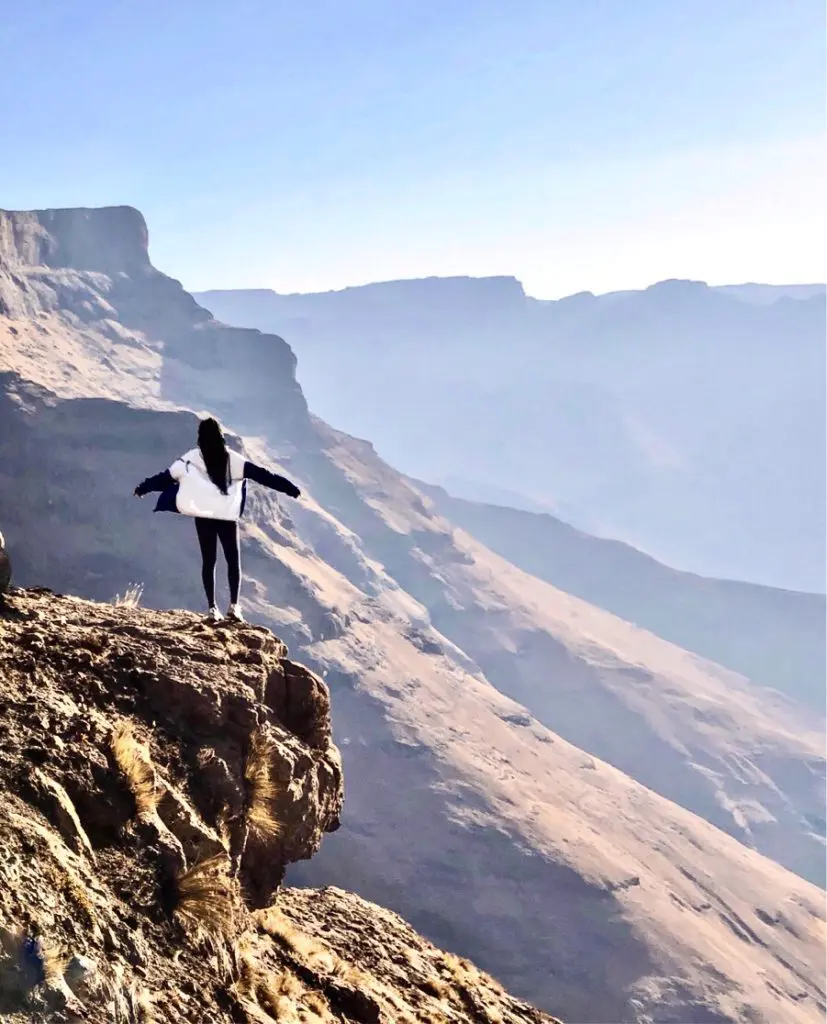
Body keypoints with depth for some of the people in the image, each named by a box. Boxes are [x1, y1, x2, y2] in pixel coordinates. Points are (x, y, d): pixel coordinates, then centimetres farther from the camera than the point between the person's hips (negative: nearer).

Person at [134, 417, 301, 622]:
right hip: (227, 517, -1)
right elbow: (261, 474, -6)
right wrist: (289, 488, -5)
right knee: (233, 560, 8)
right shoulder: (233, 459, -4)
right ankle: (234, 606, -3)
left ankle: (212, 608, 4)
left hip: (203, 516, 1)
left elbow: (166, 477, 6)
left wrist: (143, 488, 20)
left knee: (208, 561, 8)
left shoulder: (191, 459, -2)